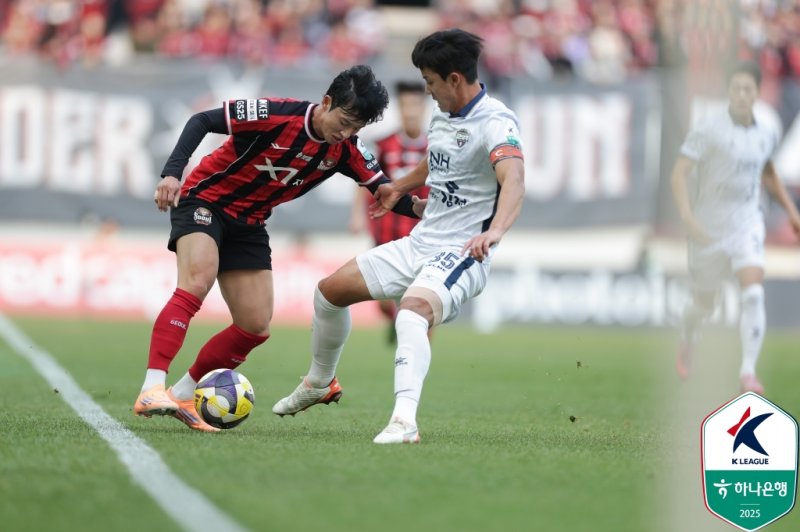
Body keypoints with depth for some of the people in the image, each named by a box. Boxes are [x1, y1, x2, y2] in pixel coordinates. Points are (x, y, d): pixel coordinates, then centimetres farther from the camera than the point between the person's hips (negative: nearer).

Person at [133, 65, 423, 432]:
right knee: (196, 283, -31)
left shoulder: (346, 150, -7)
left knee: (256, 326, 0)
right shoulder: (276, 115, -24)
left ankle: (182, 396, 12)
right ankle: (152, 390, -38)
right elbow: (203, 121, -20)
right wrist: (173, 173, -32)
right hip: (204, 201, -7)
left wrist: (423, 209, -26)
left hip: (248, 224, 7)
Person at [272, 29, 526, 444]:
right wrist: (400, 187, 47)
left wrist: (495, 229, -56)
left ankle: (404, 420, -51)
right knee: (330, 290, 13)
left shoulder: (494, 123, -20)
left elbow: (513, 180, -39)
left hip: (462, 254, -9)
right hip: (420, 243, 9)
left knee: (412, 311, -39)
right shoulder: (441, 116, 9)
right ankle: (320, 383, 37)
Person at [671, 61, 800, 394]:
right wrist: (688, 218, -26)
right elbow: (679, 173, -15)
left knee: (753, 294, -20)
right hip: (709, 229, -2)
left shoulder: (767, 134, 4)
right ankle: (687, 341, 47)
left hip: (747, 225, 2)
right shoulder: (709, 130, -13)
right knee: (704, 304, 13)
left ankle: (748, 371, -17)